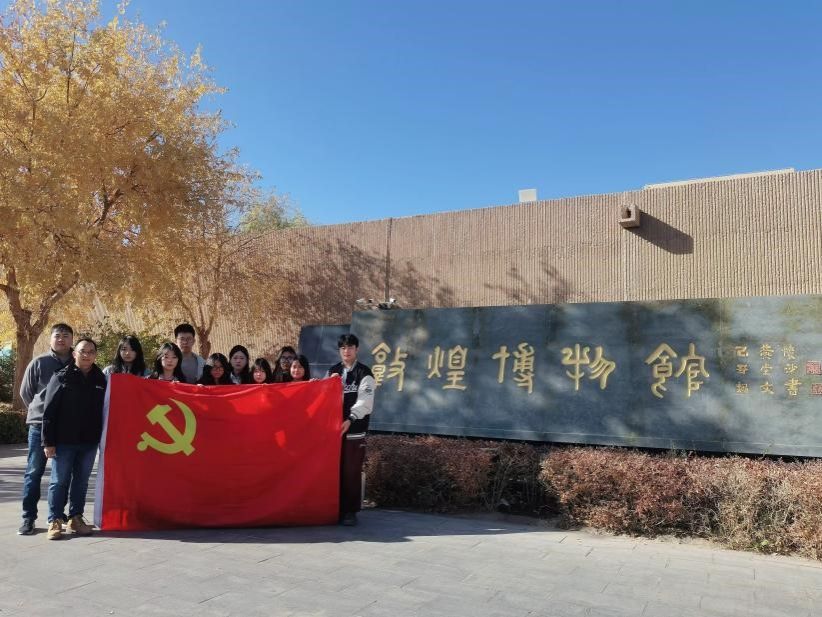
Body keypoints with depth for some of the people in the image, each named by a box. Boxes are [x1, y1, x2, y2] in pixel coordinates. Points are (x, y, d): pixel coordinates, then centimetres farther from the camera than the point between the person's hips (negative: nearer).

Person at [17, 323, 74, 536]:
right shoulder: (39, 363, 2)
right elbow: (25, 392, 9)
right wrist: (40, 410, 12)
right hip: (40, 425, -1)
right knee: (34, 472, 2)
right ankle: (28, 518, 9)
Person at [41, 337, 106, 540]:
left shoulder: (101, 379, 6)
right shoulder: (61, 377, -2)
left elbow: (105, 410, 9)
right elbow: (49, 411, -4)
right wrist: (48, 441, -9)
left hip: (89, 441, 3)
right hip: (63, 440, -3)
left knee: (81, 481, 10)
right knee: (59, 481, 3)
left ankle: (75, 518, 20)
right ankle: (55, 521, 12)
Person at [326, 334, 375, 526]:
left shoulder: (364, 373, -1)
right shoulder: (332, 371, 15)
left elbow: (364, 401, -12)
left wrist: (350, 420, -24)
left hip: (355, 429, -4)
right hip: (333, 427, 4)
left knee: (351, 471, -2)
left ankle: (350, 511, 7)